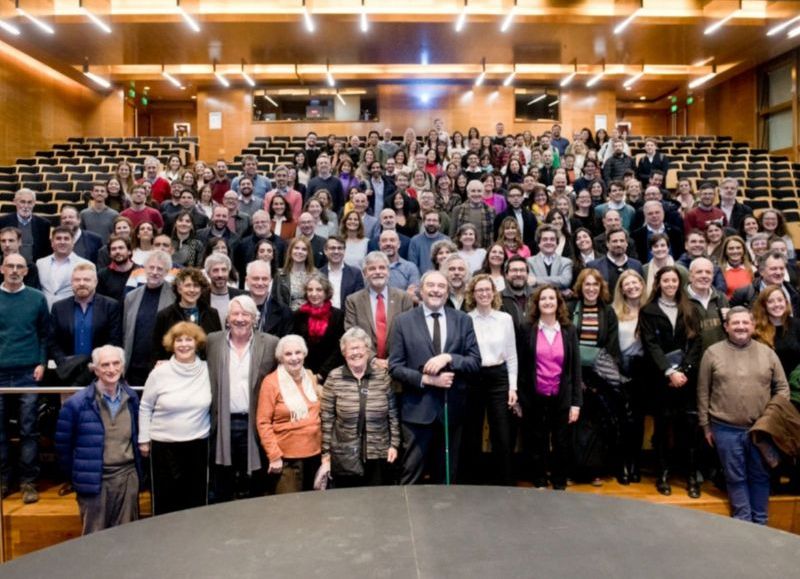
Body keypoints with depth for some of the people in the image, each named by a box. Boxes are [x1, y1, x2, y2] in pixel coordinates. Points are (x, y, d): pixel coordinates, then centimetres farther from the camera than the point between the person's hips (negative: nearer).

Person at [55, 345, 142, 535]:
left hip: (127, 476, 3)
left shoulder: (131, 398, 4)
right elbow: (63, 443, -1)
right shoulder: (77, 403, -10)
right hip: (93, 479, -3)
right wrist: (75, 476, 4)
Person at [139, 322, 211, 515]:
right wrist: (143, 439, 3)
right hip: (164, 446, -1)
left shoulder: (207, 370, -2)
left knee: (197, 499, 11)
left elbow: (212, 406, 5)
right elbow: (145, 408, 3)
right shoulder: (160, 373, -5)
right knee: (166, 501, 9)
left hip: (198, 444, 1)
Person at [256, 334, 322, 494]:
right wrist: (274, 455, -14)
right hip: (287, 457, -5)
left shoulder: (311, 377, 7)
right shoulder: (271, 382, -9)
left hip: (314, 453, 5)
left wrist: (324, 446, 10)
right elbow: (263, 422, -10)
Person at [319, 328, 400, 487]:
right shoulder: (334, 378, -5)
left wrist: (394, 444, 2)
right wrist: (325, 453, -3)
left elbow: (392, 413, 5)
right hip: (344, 458, -1)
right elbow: (326, 419, -3)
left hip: (378, 456, 1)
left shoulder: (383, 375, -2)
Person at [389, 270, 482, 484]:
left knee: (447, 475, 15)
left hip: (452, 407, 2)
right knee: (412, 474, 4)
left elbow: (475, 361, 0)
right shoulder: (403, 321, -1)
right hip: (418, 409, -2)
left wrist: (448, 357, -16)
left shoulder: (463, 320, 5)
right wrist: (426, 379, -16)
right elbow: (395, 367, -4)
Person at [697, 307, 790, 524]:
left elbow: (782, 387, 8)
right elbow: (703, 392, 1)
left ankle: (760, 523, 28)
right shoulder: (713, 353, -2)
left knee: (760, 476, 13)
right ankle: (743, 522, 22)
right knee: (736, 478, 9)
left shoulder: (767, 353, 4)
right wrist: (706, 425, 1)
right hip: (726, 429, -2)